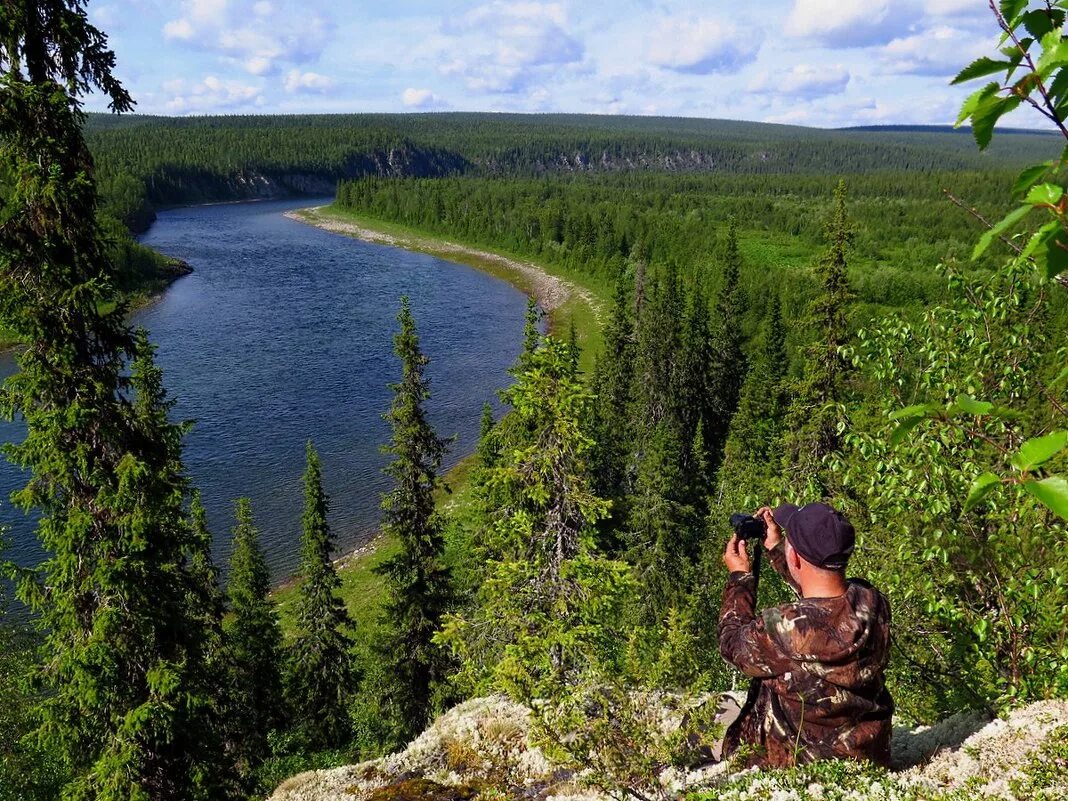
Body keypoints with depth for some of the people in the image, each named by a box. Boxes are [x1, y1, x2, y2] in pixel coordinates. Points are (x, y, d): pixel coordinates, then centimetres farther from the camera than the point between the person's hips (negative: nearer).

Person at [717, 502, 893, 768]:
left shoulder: (781, 627, -35)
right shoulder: (872, 601, -18)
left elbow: (732, 644, -11)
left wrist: (739, 577, 1)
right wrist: (775, 548, 13)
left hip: (798, 764, -5)